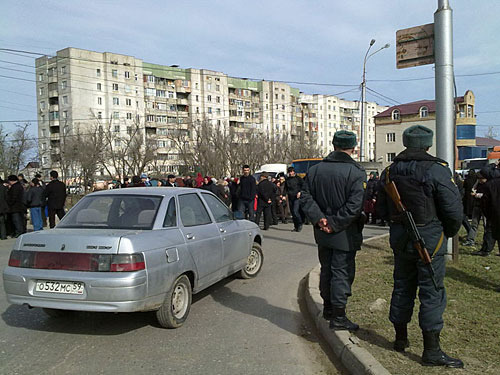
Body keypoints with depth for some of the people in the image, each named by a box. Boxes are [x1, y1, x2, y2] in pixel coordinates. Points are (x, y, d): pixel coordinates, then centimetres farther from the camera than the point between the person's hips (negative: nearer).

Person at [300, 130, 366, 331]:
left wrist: (319, 219, -8)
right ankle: (338, 316, 8)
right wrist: (335, 224, -16)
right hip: (345, 233, -5)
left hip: (322, 233, 6)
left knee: (326, 269, 18)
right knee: (342, 272, 3)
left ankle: (328, 308, 33)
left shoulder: (315, 170, 4)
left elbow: (306, 197, 0)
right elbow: (355, 205, -21)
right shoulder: (356, 172, -12)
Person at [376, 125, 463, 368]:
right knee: (432, 293, 1)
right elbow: (453, 209, -14)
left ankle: (401, 339, 28)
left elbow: (382, 209, 10)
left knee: (402, 287, 16)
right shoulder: (436, 170, -13)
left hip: (399, 238, 6)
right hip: (429, 239, -6)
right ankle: (431, 351, 5)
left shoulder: (389, 172, 4)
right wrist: (450, 232, 4)